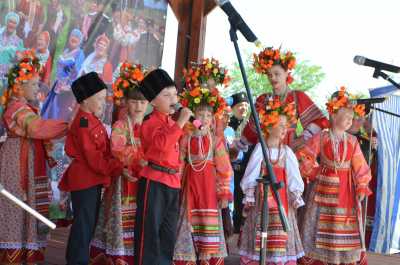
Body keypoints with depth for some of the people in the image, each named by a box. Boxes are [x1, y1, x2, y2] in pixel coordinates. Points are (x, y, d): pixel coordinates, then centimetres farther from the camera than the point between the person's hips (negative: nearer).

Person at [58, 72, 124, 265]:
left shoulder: (93, 121, 14)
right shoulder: (83, 123, -17)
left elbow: (105, 152, 14)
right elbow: (93, 156, -20)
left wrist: (118, 167, -1)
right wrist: (118, 169, -19)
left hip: (94, 179, 10)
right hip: (84, 179, -10)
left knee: (90, 222, 15)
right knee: (83, 223, -5)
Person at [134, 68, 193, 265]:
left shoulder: (171, 123, 16)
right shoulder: (151, 122, -12)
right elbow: (162, 143, -31)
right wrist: (180, 123, -29)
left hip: (172, 182, 9)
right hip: (154, 181, -9)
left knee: (169, 232, 14)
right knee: (150, 229, -5)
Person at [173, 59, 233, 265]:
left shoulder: (215, 140, 0)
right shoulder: (186, 138, -1)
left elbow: (223, 167, 1)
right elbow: (178, 163, -1)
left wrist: (224, 192, -1)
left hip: (209, 181, 0)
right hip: (190, 180, 0)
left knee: (209, 218, 2)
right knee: (189, 217, 4)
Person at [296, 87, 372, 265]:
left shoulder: (352, 141, 4)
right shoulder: (321, 138, -6)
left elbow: (360, 166, 5)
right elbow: (302, 157, -7)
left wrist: (362, 186, 0)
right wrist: (314, 173, -5)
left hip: (347, 189, 3)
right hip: (325, 186, -3)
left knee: (347, 227, 6)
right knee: (322, 223, 4)